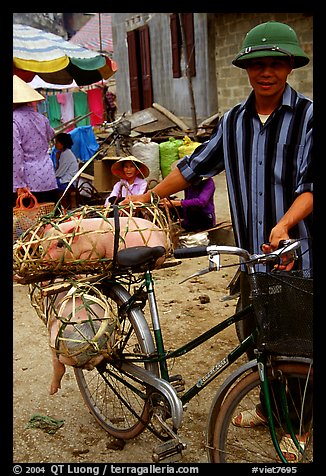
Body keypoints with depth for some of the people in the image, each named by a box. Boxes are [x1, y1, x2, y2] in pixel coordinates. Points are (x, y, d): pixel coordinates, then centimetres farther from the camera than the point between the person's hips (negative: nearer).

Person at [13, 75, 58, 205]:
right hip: (48, 181, 6)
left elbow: (15, 154, -16)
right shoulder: (40, 117, 8)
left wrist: (19, 184, -14)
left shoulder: (14, 120, -10)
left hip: (28, 183, -6)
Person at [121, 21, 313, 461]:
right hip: (253, 252, 5)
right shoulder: (233, 121, 8)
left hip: (297, 252, -4)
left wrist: (284, 224, -30)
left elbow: (310, 185, -13)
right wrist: (148, 197, 17)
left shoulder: (308, 116, -7)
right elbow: (195, 167, 15)